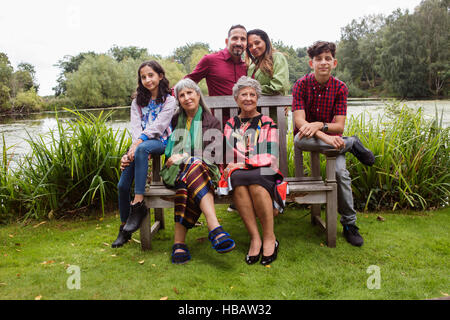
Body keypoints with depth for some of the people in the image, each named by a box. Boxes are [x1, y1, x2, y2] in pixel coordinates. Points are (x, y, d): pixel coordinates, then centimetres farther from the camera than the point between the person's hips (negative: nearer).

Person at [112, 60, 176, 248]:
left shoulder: (168, 100, 5)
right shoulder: (138, 102, 19)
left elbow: (157, 126, -10)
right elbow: (135, 127, 3)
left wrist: (137, 145, -22)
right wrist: (134, 148, -16)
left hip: (160, 142, -4)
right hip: (139, 143, 5)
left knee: (142, 149, -40)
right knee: (122, 185, -11)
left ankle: (138, 204, -38)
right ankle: (124, 228, 8)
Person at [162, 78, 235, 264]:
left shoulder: (212, 123, 12)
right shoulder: (175, 120, 20)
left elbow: (212, 153, -1)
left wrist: (185, 157, -12)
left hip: (204, 168, 0)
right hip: (175, 170, 0)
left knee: (187, 182, -38)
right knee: (193, 168, -37)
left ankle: (179, 242, -43)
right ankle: (215, 229, -50)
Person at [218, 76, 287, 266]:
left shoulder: (267, 123, 11)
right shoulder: (230, 125, 19)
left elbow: (270, 158, 0)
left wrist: (241, 162, -8)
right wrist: (232, 167, -5)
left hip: (263, 173, -1)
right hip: (238, 173, 2)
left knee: (254, 180, -37)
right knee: (238, 179, -35)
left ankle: (269, 238, -25)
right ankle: (255, 238, -31)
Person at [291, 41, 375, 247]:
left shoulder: (340, 88, -3)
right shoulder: (301, 85, -8)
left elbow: (339, 126, -10)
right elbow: (299, 121, -19)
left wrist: (320, 125, -32)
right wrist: (325, 137, -34)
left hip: (332, 137, 1)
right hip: (309, 138, -1)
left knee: (340, 171, -26)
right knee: (299, 139, -37)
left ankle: (349, 224, -6)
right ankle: (352, 144, -18)